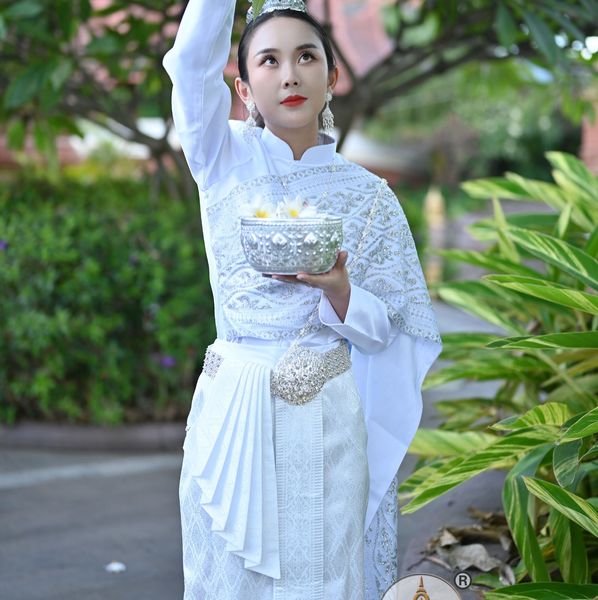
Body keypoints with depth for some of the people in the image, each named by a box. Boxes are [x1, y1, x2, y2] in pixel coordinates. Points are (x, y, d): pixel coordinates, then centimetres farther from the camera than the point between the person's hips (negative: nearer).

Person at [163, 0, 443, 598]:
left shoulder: (367, 196, 1)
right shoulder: (223, 159, 1)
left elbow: (383, 330, 1)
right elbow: (194, 59, -15)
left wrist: (337, 289, -19)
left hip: (325, 420, 0)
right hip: (230, 409, 1)